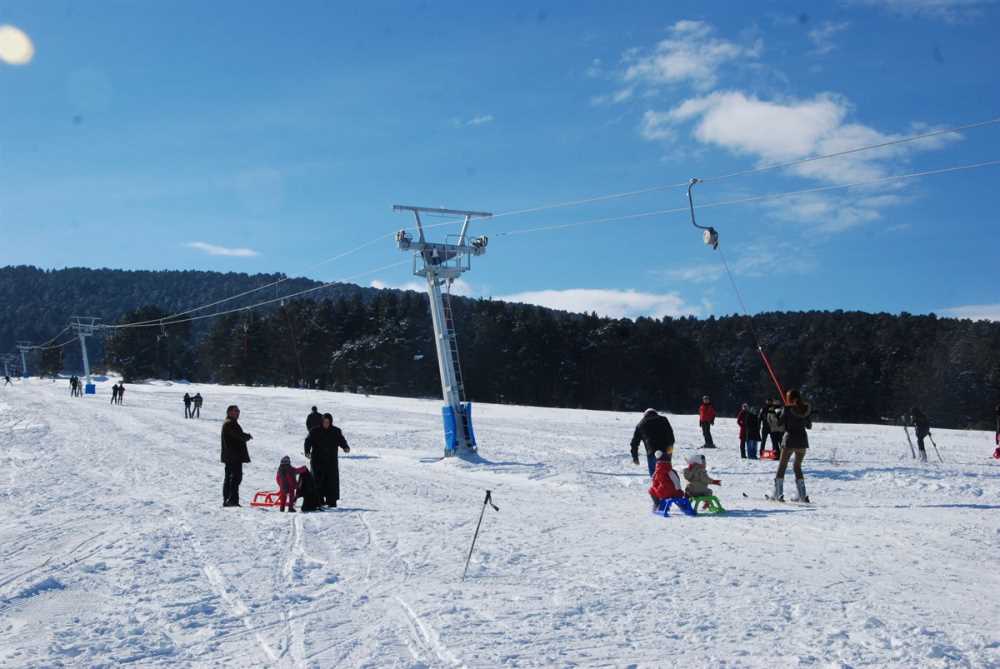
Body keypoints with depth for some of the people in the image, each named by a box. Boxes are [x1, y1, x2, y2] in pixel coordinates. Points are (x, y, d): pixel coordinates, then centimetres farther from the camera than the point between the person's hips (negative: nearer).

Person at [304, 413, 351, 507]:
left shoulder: (336, 431, 6)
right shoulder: (315, 431, 1)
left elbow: (342, 440, 7)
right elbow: (308, 441, -3)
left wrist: (346, 447, -14)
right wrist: (307, 451, -20)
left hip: (331, 461, 1)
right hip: (318, 461, -1)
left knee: (332, 481, 0)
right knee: (318, 481, -3)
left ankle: (332, 501, 6)